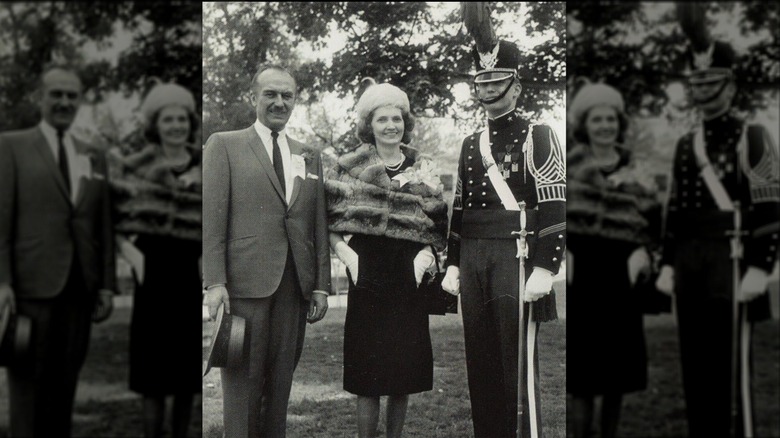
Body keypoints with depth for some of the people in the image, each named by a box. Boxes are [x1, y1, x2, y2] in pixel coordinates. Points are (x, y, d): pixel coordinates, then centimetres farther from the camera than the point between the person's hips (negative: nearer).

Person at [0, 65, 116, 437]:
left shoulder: (94, 156, 15)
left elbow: (104, 226, 12)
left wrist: (107, 284, 7)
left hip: (81, 290, 4)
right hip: (32, 285, -3)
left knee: (65, 384, 8)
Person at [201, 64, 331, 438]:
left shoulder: (309, 156, 16)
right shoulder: (224, 145, 5)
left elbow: (319, 224, 13)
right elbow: (212, 218, -2)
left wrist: (321, 285, 7)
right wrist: (215, 282, -10)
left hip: (296, 285, 4)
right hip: (245, 281, -4)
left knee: (281, 379, 8)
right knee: (243, 379, 2)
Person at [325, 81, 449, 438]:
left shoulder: (423, 170, 10)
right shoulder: (349, 167, 4)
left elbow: (436, 225, 13)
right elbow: (328, 223, 3)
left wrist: (426, 252, -4)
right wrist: (345, 252, -11)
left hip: (408, 279, 3)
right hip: (368, 277, -2)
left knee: (403, 379, 7)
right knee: (368, 378, -3)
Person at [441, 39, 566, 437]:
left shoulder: (537, 136, -2)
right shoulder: (470, 144, 16)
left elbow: (556, 207, -10)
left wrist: (544, 269, -16)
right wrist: (452, 265, 13)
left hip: (516, 256, -6)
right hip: (473, 260, 6)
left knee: (519, 362, -2)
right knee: (480, 362, 11)